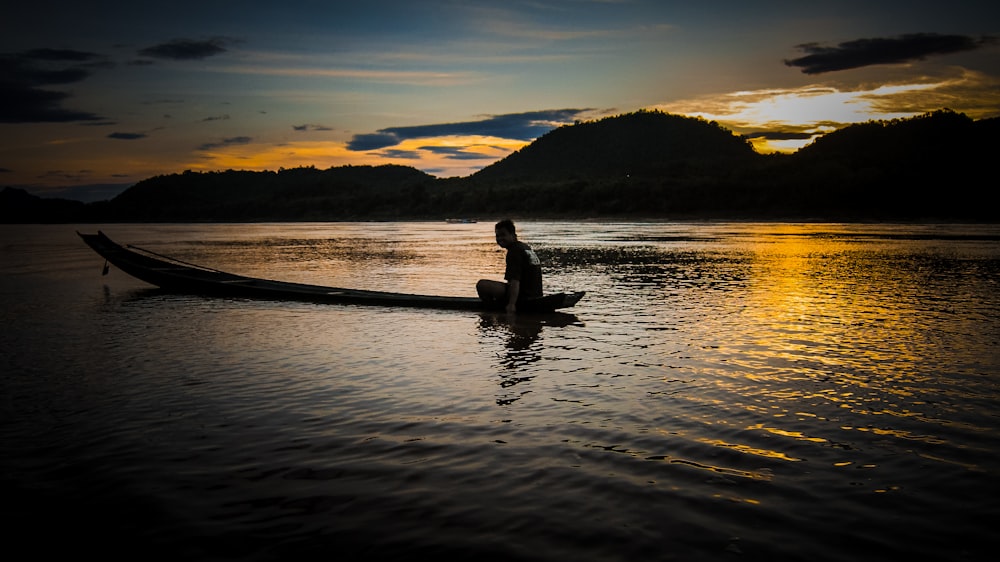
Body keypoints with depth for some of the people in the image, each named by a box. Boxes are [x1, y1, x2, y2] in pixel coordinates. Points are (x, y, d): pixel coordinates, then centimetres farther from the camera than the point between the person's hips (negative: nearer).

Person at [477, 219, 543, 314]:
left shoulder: (514, 251, -13)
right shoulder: (526, 247, 18)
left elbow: (515, 280, -25)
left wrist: (511, 304, -34)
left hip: (524, 296, -11)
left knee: (482, 284, -20)